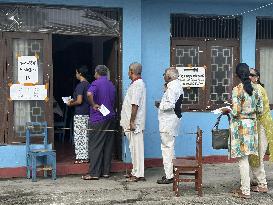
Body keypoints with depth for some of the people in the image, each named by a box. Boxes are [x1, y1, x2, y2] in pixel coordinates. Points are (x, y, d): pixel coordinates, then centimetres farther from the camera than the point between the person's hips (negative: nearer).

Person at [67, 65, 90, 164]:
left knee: (78, 136, -2)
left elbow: (79, 101, -20)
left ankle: (80, 157, 0)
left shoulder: (80, 85, -14)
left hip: (80, 114, -8)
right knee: (85, 135, 11)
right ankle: (86, 157, 14)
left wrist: (71, 104, -2)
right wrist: (73, 100, 20)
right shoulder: (89, 85, 11)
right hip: (87, 113, 8)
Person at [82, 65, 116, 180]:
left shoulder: (96, 83, -9)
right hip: (110, 118, 7)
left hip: (98, 118, -7)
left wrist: (93, 105, -17)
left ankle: (94, 173, -3)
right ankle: (106, 171, 12)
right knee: (108, 146, 9)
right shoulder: (111, 85, 13)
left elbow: (89, 94, -29)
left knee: (95, 146, -3)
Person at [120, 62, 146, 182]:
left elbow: (135, 105, -22)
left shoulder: (137, 85, -16)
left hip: (135, 123, -10)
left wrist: (132, 122, -23)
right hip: (131, 123, 10)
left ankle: (139, 174, -2)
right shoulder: (137, 84, 17)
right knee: (134, 148, 14)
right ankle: (135, 171, 22)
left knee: (136, 148, -6)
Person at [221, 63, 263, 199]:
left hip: (240, 126, -6)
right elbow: (260, 110, 8)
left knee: (242, 159, -1)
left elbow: (236, 112, -17)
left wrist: (227, 110, 3)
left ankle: (246, 192, 3)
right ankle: (244, 187, 24)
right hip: (252, 125, 7)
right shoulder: (255, 89, 5)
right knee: (245, 158, 16)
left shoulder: (237, 90, -14)